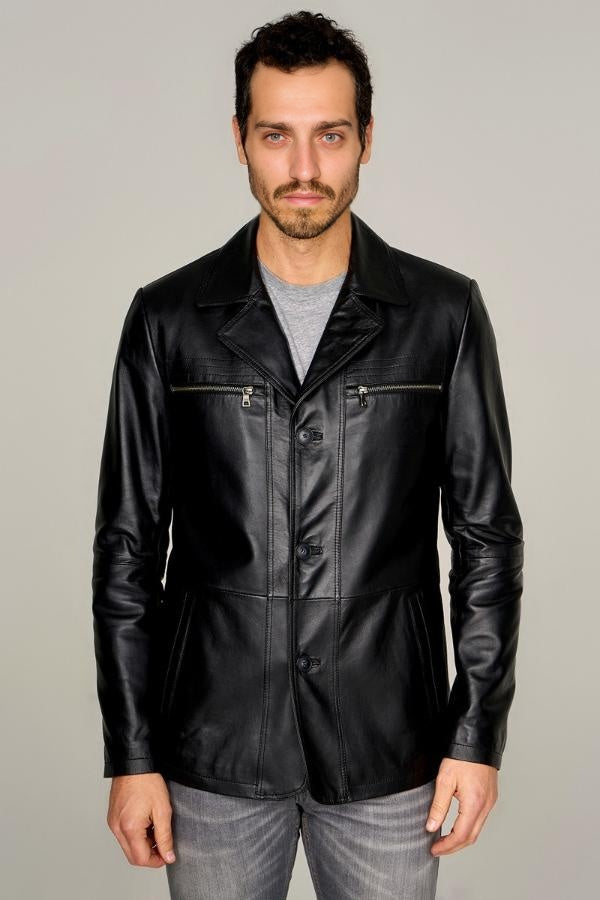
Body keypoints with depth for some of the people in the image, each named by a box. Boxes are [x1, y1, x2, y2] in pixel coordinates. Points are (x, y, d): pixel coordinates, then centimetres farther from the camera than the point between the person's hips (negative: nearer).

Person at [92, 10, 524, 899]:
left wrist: (479, 733, -2)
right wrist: (131, 756, -1)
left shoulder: (444, 312, -4)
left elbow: (487, 534, 0)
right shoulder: (169, 318, -3)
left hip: (388, 756, 0)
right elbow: (128, 548, 0)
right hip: (214, 756, 1)